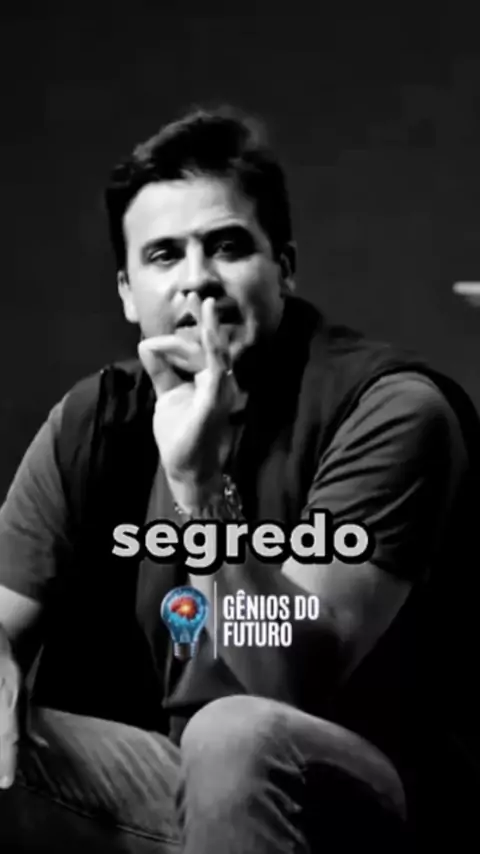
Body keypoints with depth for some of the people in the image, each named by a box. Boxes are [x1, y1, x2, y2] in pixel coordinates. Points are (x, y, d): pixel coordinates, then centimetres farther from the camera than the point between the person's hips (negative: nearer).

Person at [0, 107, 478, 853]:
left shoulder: (389, 408, -18)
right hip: (170, 781, 5)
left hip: (361, 792, -4)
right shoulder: (97, 419, -1)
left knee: (234, 735, -35)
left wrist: (200, 485, -36)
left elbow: (295, 679, -25)